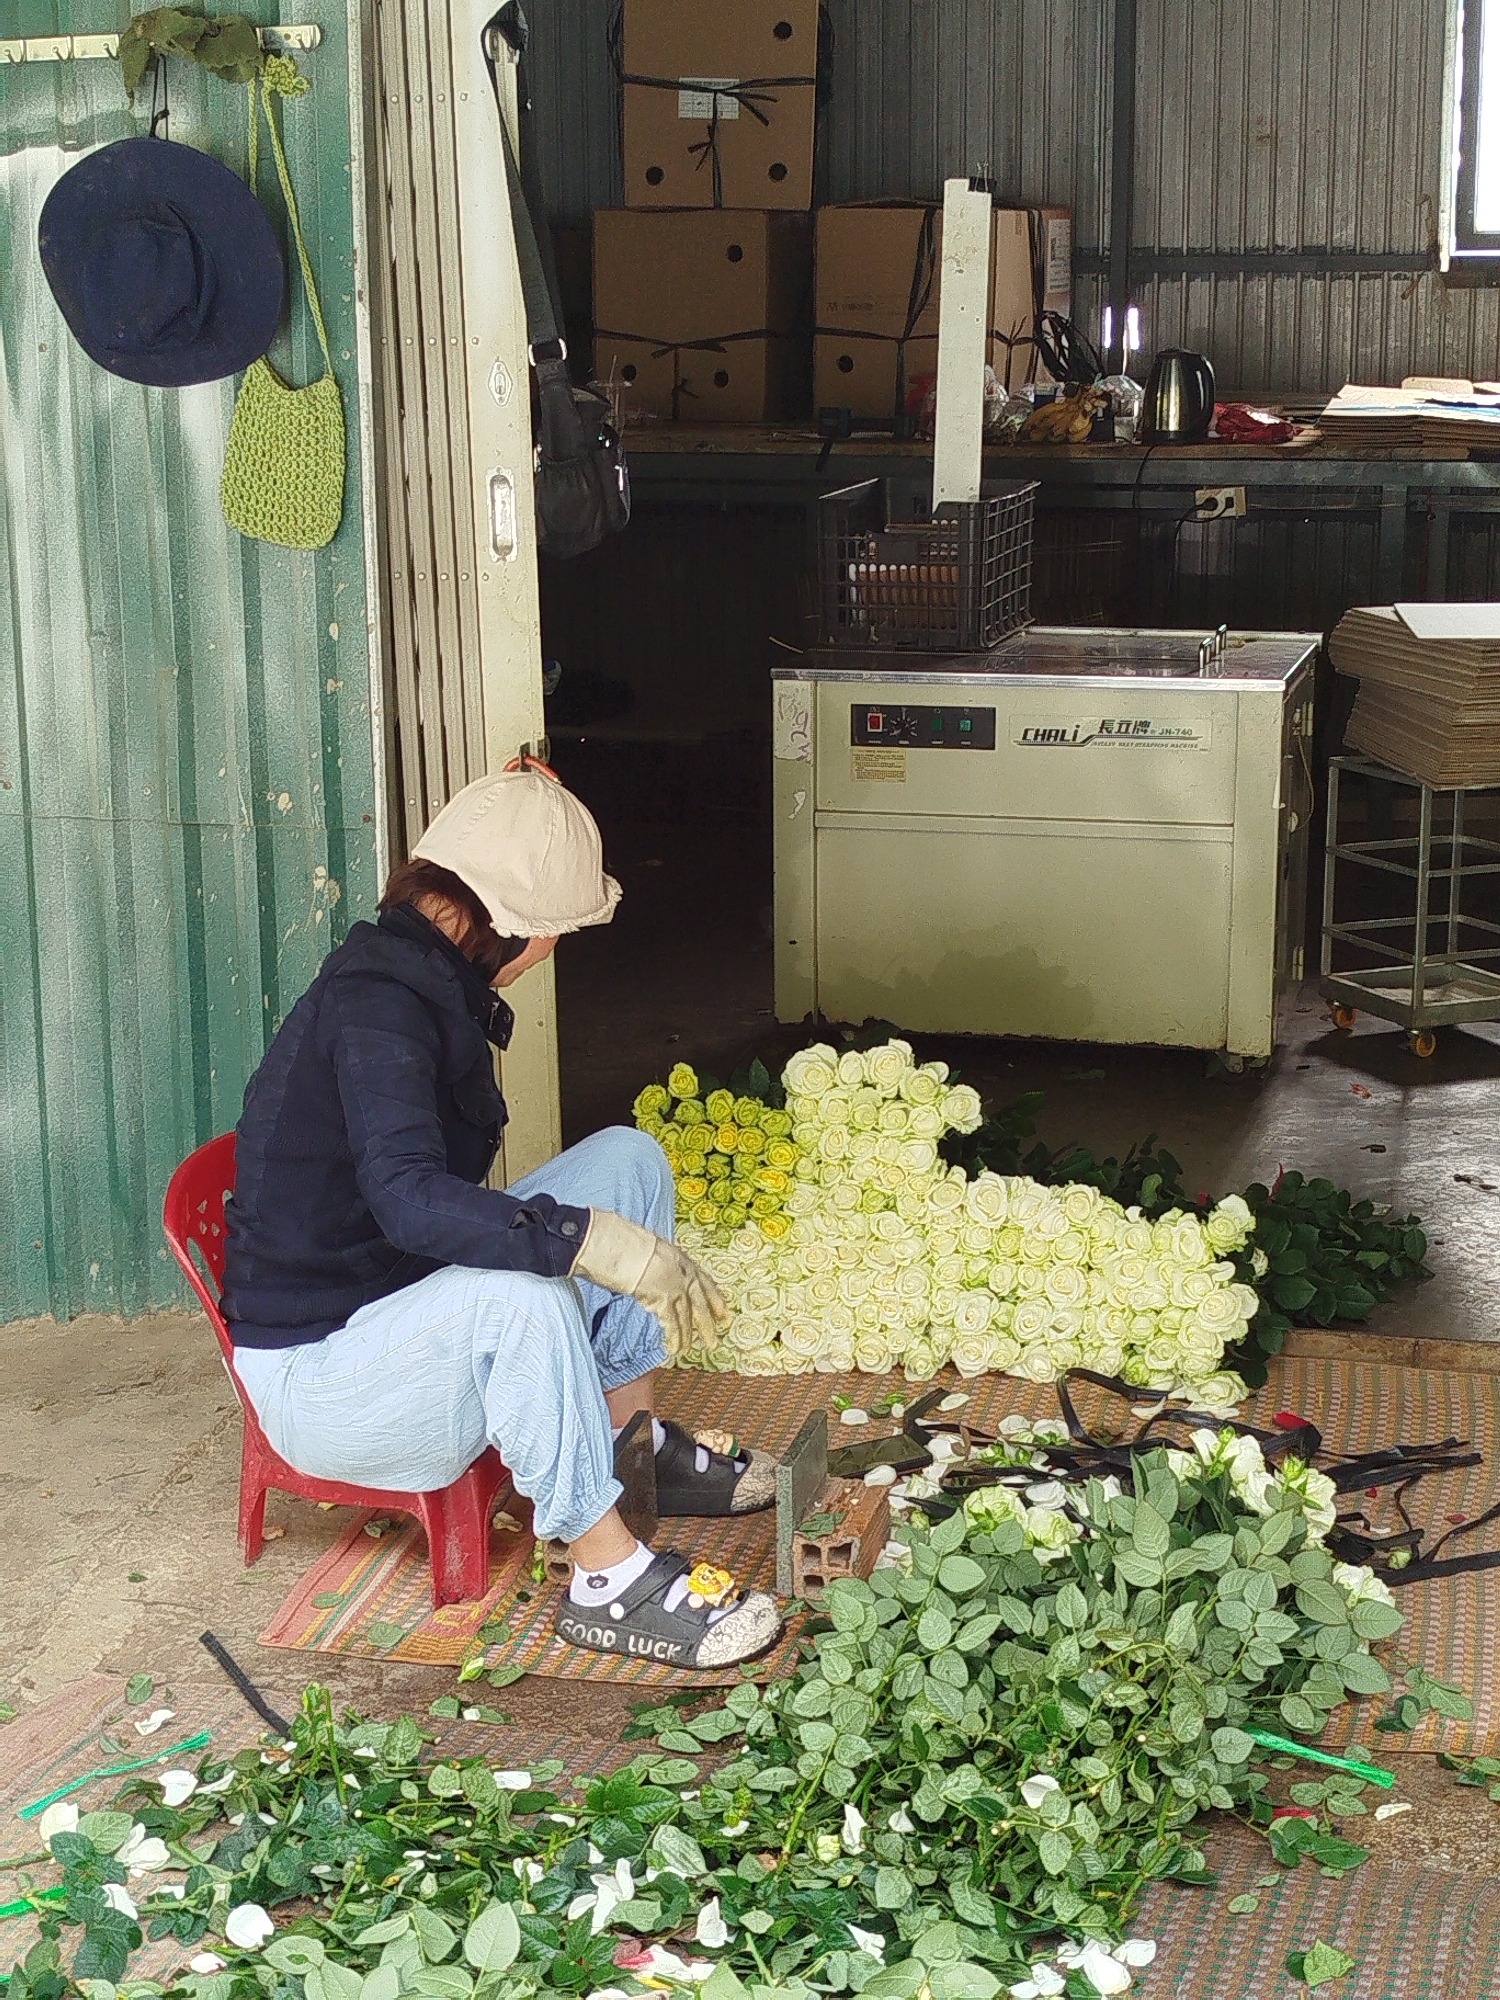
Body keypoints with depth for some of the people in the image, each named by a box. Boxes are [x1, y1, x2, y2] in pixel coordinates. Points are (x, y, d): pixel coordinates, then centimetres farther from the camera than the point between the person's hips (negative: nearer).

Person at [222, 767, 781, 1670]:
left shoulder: (437, 985, 5)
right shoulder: (373, 1003, -24)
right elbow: (408, 1199, -39)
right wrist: (592, 1241, -43)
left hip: (411, 1302, 10)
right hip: (315, 1370, -10)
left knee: (629, 1158, 4)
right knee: (520, 1295, -39)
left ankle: (633, 1445, 10)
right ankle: (609, 1580, -26)